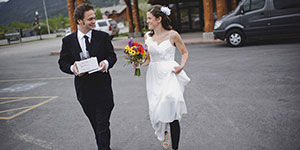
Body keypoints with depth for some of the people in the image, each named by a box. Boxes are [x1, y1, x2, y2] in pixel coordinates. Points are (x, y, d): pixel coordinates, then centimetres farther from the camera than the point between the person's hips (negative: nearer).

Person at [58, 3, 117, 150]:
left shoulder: (103, 37, -1)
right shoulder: (68, 41, 0)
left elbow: (112, 55, 5)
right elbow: (63, 62, 4)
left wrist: (106, 63, -19)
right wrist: (72, 68, -18)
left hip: (103, 89, -2)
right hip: (84, 90, 2)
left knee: (103, 125, -3)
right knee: (95, 124, 19)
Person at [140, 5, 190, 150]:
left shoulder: (172, 35, -6)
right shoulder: (147, 36, 7)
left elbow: (185, 52, 5)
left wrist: (181, 66, -12)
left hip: (169, 74, -4)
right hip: (154, 75, 5)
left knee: (170, 110, -8)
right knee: (156, 109, 11)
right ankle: (165, 132, 42)